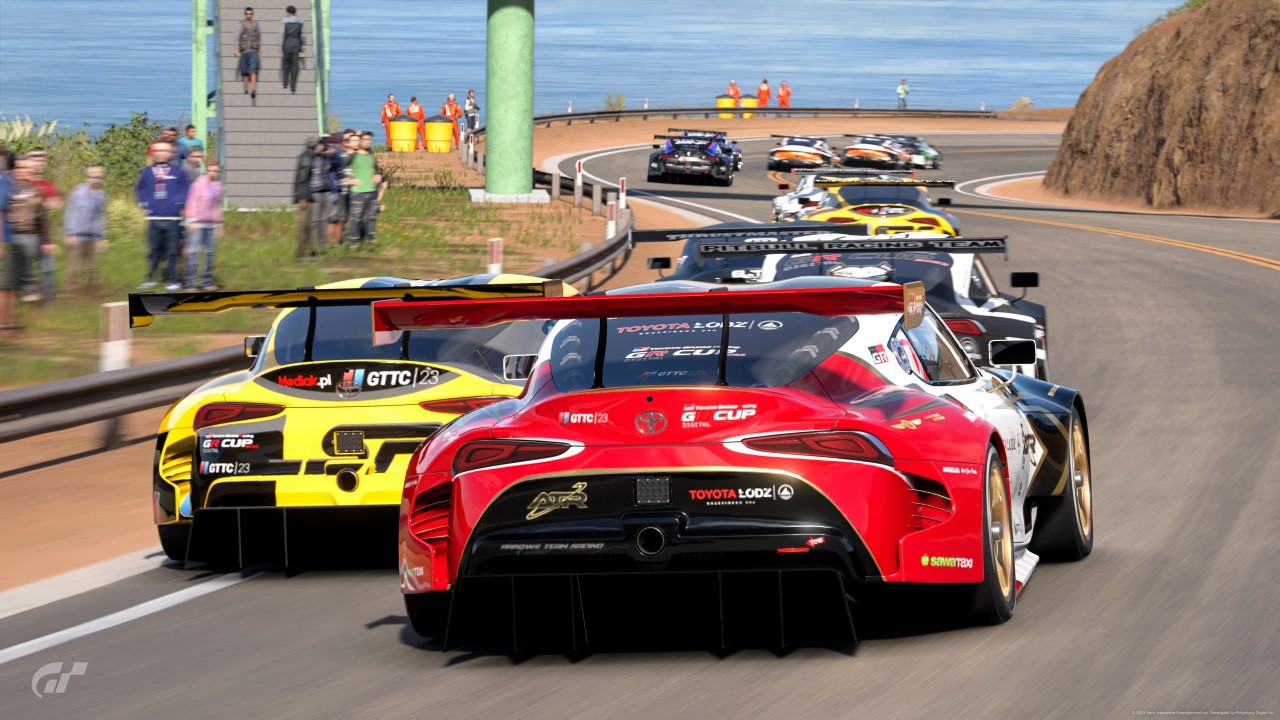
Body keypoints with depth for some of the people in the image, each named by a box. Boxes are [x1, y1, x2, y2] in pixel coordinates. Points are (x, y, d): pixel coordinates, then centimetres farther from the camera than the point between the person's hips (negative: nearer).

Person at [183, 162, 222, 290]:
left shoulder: (218, 186, 13)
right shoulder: (198, 184, -4)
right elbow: (192, 202, -6)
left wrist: (219, 225, 18)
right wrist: (191, 220, -11)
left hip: (211, 224, 6)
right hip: (197, 224, -6)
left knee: (209, 253, 7)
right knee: (193, 252, -9)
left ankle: (207, 282, 13)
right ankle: (190, 283, -9)